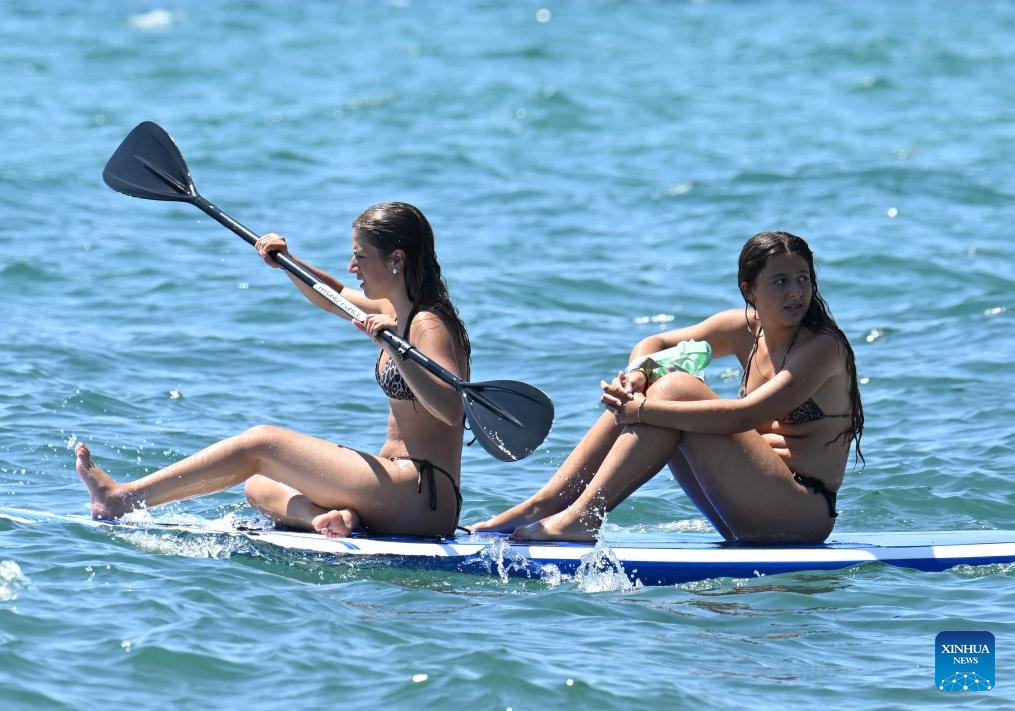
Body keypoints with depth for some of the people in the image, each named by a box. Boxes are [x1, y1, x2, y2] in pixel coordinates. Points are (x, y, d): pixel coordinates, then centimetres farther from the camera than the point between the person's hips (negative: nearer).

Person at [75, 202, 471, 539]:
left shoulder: (428, 326, -13)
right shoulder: (392, 312, 15)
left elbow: (452, 411, -28)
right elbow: (332, 297, 34)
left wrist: (398, 352, -38)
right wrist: (286, 262, 17)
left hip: (424, 496, -10)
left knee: (261, 443, -9)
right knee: (257, 487, 9)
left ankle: (124, 499, -8)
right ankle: (326, 517, -21)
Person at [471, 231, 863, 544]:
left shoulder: (823, 346, -14)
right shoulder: (745, 328, 8)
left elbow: (745, 417, -26)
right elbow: (656, 344, 16)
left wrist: (643, 411, -25)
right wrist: (635, 375, -9)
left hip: (803, 515, -8)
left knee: (676, 388, -20)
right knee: (632, 399, 1)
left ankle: (583, 518, -24)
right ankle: (542, 507, -7)